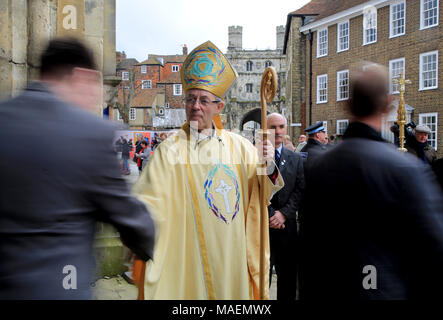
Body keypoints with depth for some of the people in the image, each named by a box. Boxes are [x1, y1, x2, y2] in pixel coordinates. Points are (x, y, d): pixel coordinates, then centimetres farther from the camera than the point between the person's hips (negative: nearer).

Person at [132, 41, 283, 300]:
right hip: (189, 260, -3)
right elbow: (151, 202, -14)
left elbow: (260, 194, 5)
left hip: (233, 259, 3)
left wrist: (268, 167, -13)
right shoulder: (170, 150, -8)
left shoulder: (238, 145, 1)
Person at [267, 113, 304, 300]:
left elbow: (299, 190, 3)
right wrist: (270, 214, -11)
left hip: (287, 224, 3)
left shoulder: (295, 159, 9)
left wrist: (284, 213, -9)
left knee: (288, 274, 11)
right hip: (262, 224, -3)